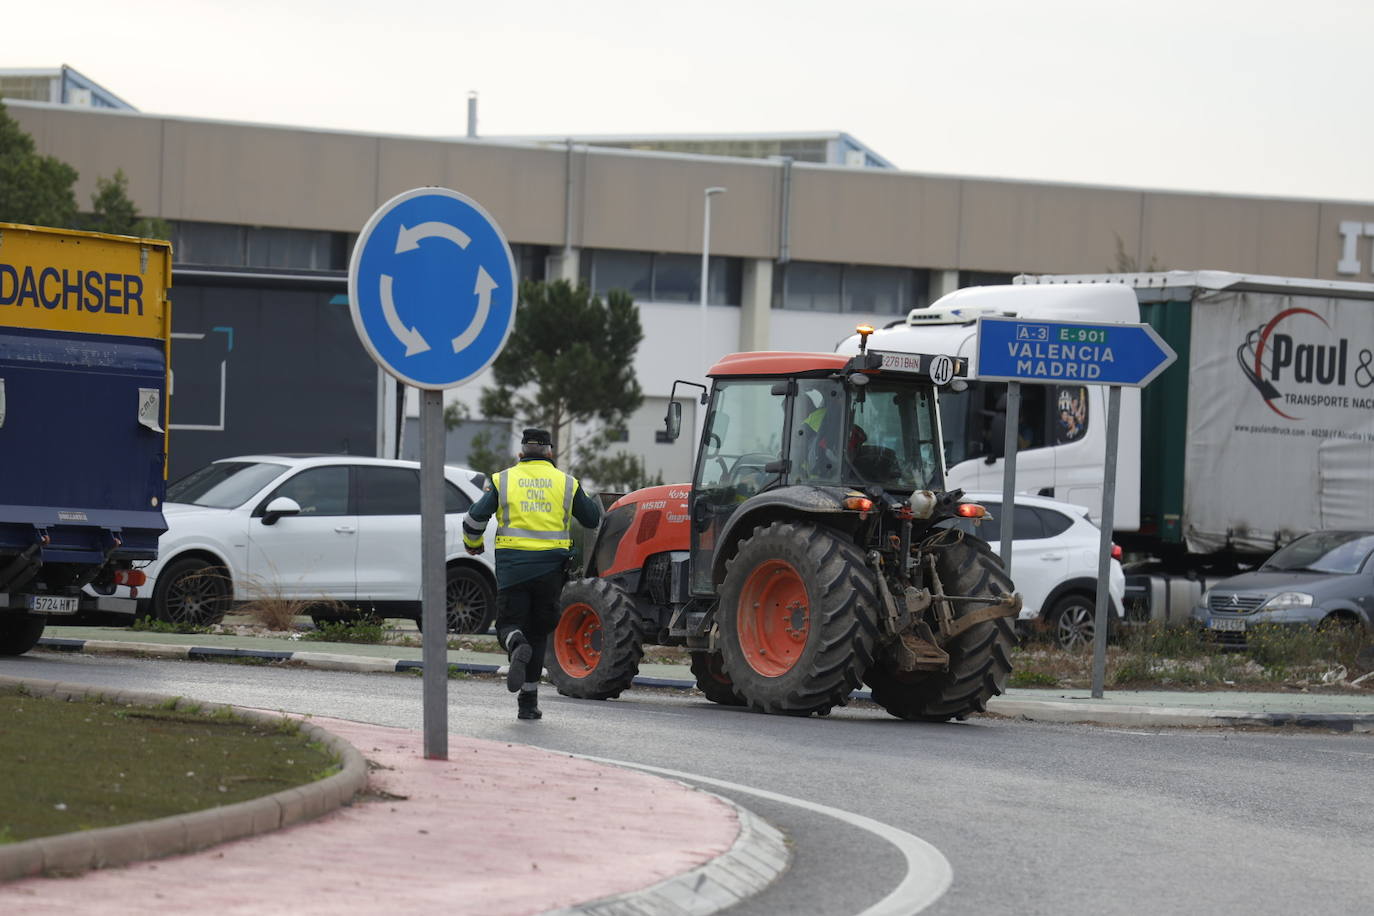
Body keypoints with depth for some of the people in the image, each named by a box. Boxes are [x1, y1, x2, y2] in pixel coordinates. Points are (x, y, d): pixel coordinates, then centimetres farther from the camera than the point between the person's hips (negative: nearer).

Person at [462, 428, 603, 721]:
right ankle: (528, 702, 11)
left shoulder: (503, 480, 3)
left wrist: (473, 544, 19)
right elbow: (594, 519, 13)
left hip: (512, 565, -2)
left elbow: (475, 518, -1)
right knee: (537, 632, 11)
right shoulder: (566, 483, 6)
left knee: (509, 623, 7)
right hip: (550, 566, 2)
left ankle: (517, 645, -30)